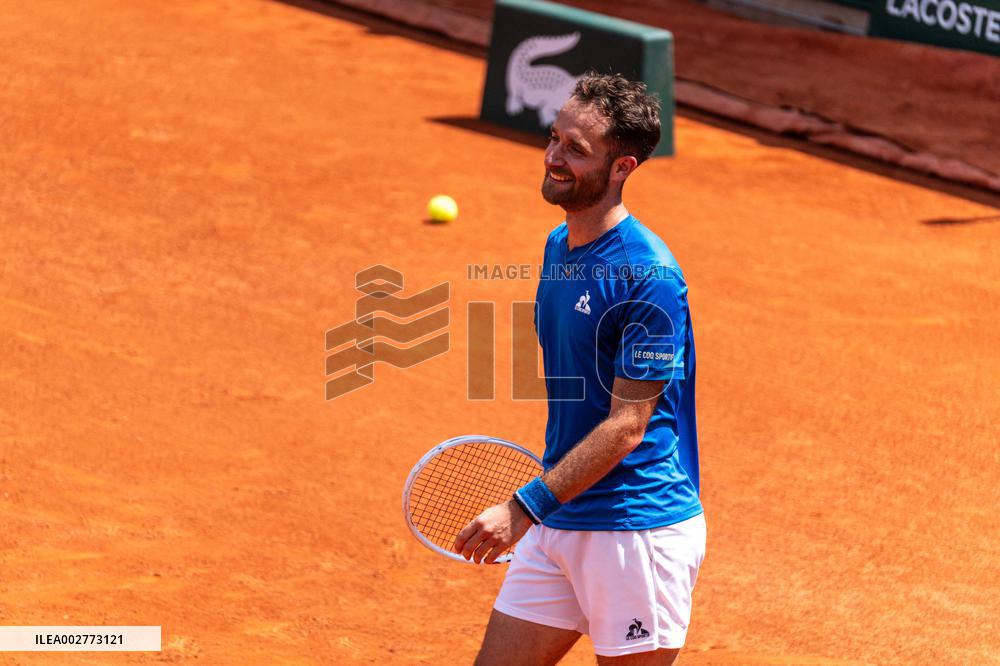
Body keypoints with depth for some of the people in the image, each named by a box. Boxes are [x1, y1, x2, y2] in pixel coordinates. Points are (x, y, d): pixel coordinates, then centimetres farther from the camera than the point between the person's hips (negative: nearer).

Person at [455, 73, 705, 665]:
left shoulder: (649, 275, -17)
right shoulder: (558, 247, 10)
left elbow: (627, 426, -20)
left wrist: (526, 508, -24)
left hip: (639, 528, -8)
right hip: (556, 526, 8)